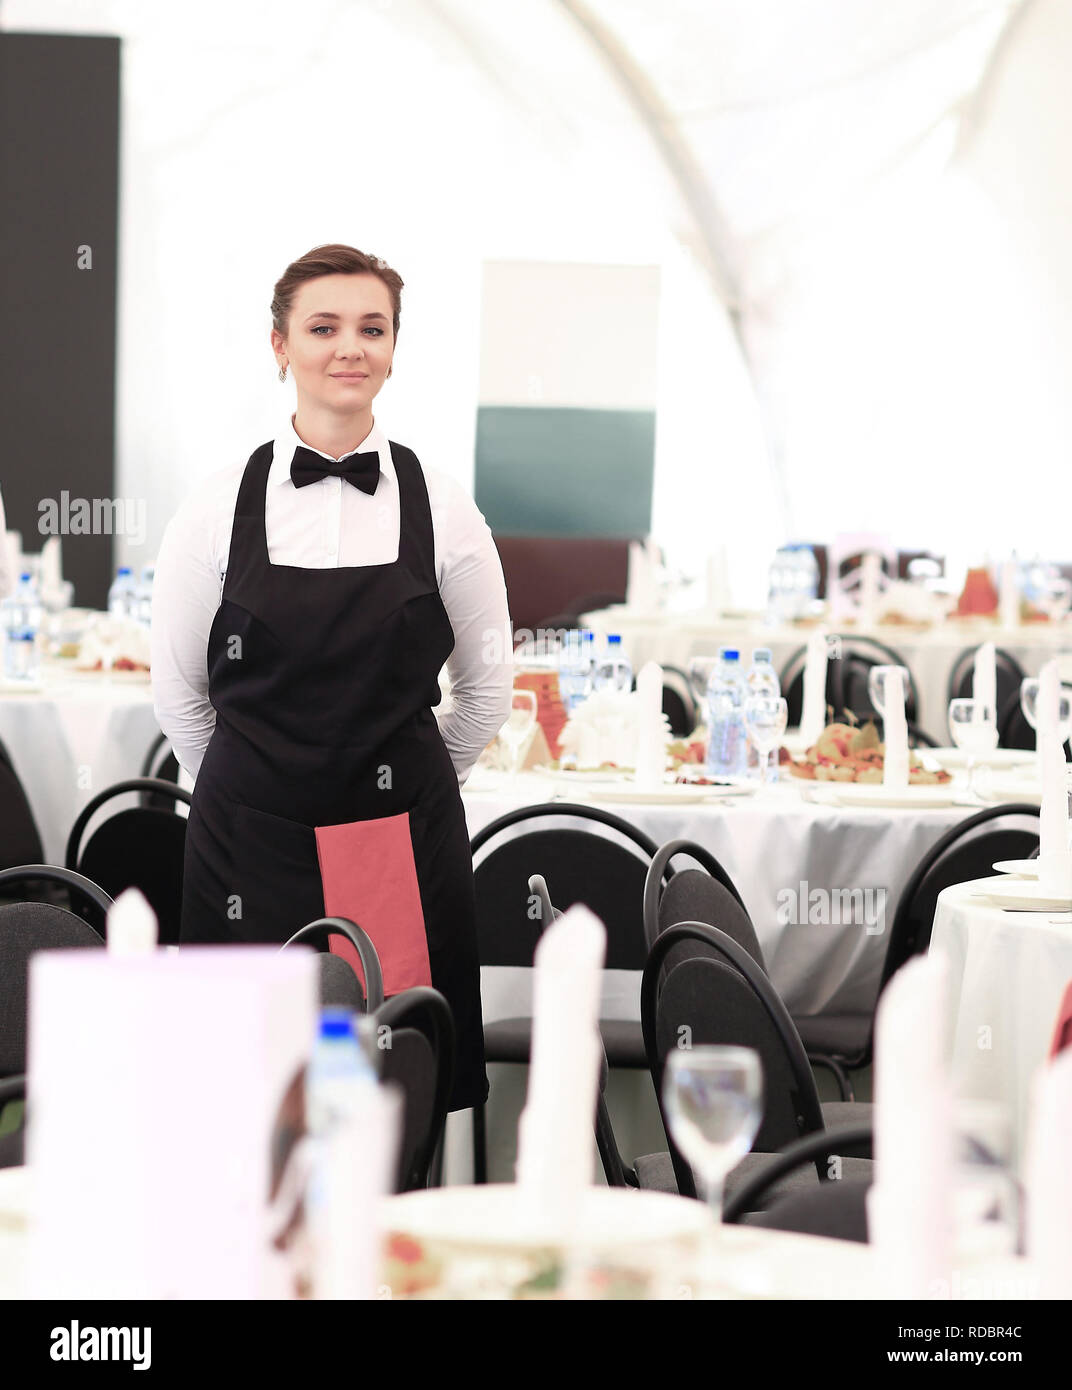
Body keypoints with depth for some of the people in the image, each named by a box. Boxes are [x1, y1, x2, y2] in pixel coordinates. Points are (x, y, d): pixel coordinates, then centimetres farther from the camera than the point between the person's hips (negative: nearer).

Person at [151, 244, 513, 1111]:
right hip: (250, 845, 0)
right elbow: (177, 691, 10)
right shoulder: (220, 509, 0)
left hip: (406, 845, 0)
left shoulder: (441, 508, 2)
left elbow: (488, 684, 12)